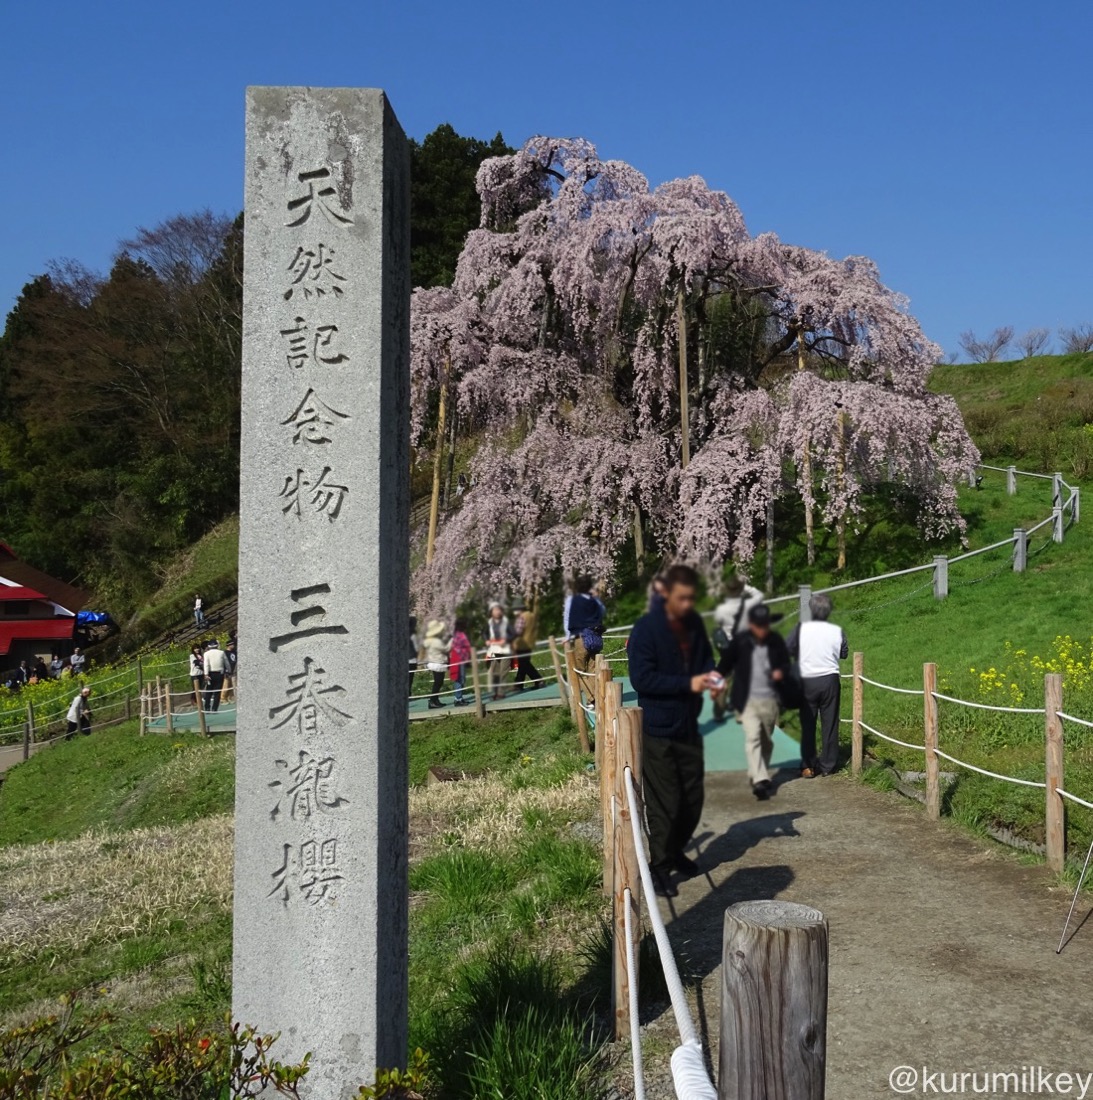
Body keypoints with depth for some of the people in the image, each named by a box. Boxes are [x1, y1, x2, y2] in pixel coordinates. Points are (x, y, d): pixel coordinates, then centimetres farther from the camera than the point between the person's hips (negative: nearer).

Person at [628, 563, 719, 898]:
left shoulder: (694, 623, 4)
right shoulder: (646, 628, -16)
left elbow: (705, 657, 17)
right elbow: (641, 678, -20)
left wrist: (709, 675, -6)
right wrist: (688, 683, -25)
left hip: (688, 725, 7)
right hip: (658, 729, -7)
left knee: (693, 796, 15)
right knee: (664, 801, 0)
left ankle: (676, 851, 36)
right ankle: (659, 866, 14)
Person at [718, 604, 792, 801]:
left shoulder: (776, 641, -1)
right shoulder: (740, 641, -7)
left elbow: (786, 663, 8)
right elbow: (726, 665, 5)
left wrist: (781, 672, -14)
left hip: (770, 700, 3)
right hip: (748, 700, -3)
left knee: (766, 740, 14)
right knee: (752, 737, -17)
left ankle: (759, 776, 32)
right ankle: (760, 781, -23)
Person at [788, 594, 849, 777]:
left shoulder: (801, 629, -9)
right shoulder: (837, 631, -5)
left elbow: (788, 650, -5)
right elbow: (844, 653, 8)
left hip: (807, 681, -1)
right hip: (830, 680, 1)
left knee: (807, 725, 8)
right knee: (830, 724, 9)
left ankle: (808, 766, 10)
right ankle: (828, 765, 13)